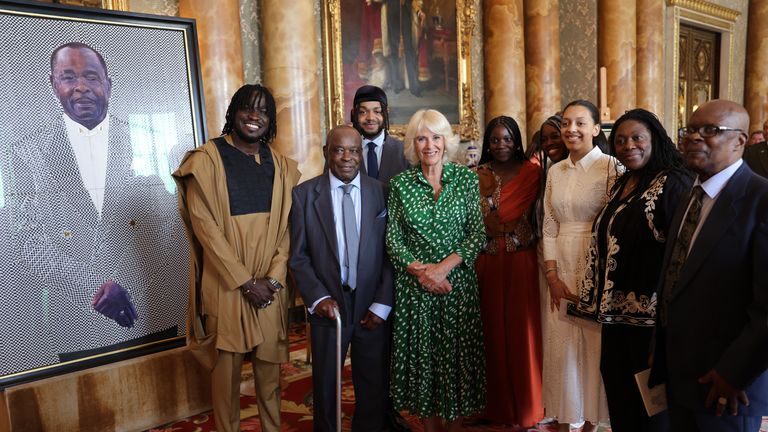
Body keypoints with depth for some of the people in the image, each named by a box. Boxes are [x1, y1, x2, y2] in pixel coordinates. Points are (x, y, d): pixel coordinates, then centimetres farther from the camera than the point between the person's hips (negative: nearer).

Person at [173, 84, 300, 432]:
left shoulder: (280, 166, 7)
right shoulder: (207, 159, -5)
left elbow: (286, 227, 5)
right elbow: (204, 225, -11)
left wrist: (274, 277, -8)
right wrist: (245, 281, -13)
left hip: (270, 284, 4)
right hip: (226, 284, -3)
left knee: (269, 362, 12)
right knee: (227, 365, 7)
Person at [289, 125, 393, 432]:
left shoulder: (381, 192, -2)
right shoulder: (304, 194, -4)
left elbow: (391, 253, -2)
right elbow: (298, 256, -2)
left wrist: (382, 304, -7)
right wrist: (318, 298, -13)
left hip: (373, 306, 1)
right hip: (329, 305, 0)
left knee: (374, 384, 16)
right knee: (326, 384, 17)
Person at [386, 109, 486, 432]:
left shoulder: (466, 178, 2)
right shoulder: (400, 184, 3)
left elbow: (478, 234, -3)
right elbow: (393, 239, 1)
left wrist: (443, 267, -14)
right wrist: (420, 271, -13)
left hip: (457, 282, 0)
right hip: (414, 286, 0)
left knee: (458, 354, 7)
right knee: (422, 354, 8)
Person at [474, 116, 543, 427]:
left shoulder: (530, 172, -1)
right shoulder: (478, 175, 8)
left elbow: (515, 217, -9)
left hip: (520, 261, -2)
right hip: (487, 260, 2)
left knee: (521, 328, 4)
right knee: (492, 328, 7)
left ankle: (525, 404, 21)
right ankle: (497, 404, 22)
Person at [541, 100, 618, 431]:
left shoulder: (611, 167, -6)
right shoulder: (555, 172, 10)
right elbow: (549, 228, 8)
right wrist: (552, 276, -1)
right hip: (561, 269, 5)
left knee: (594, 345, 5)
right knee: (560, 345, 9)